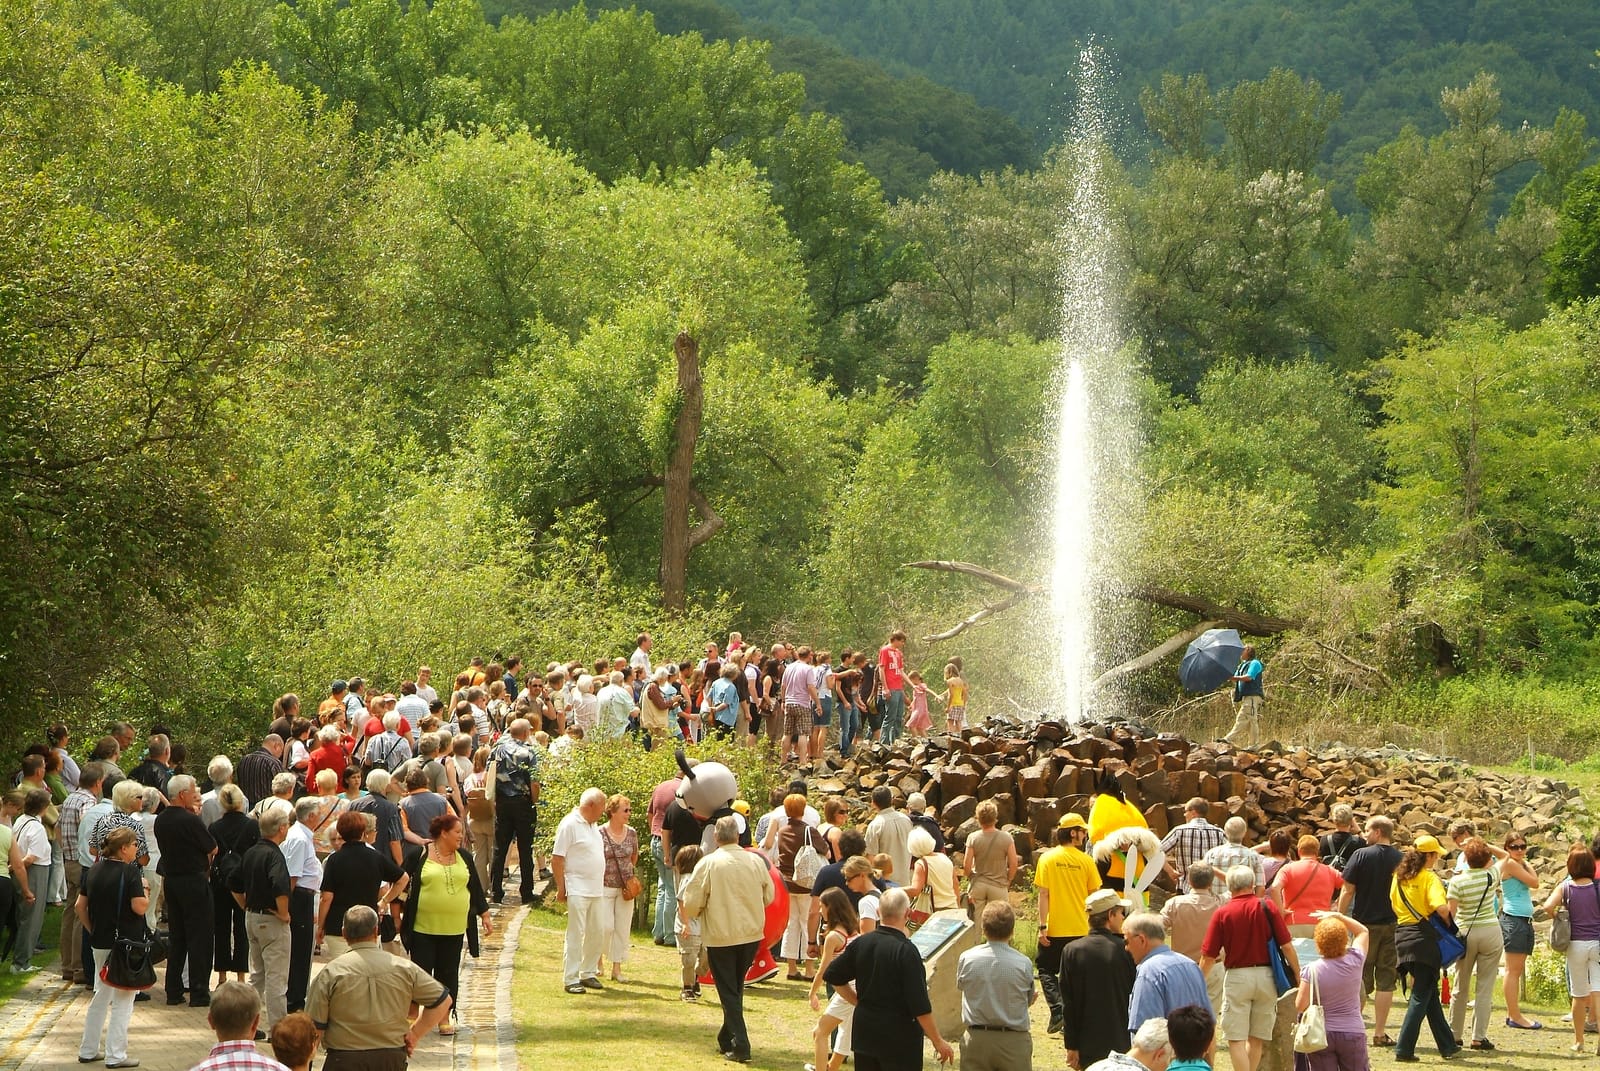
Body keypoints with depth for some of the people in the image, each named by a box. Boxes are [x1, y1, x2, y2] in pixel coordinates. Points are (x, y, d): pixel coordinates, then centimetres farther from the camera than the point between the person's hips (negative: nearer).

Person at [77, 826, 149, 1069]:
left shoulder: (95, 870, 6)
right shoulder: (130, 872, -15)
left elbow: (80, 906, 9)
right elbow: (140, 907, -21)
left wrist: (92, 930, 17)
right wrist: (145, 889, -3)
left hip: (100, 942, 7)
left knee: (101, 996, 19)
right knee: (122, 1000, 2)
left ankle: (88, 1050, 23)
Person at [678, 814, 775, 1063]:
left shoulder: (709, 863, -13)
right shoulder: (756, 861, -3)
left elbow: (691, 903, -11)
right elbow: (769, 896, 9)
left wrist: (694, 912, 12)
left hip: (721, 937, -4)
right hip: (752, 934, 4)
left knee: (728, 992, 3)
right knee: (736, 989, 20)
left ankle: (740, 1047, -3)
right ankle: (727, 1038, 29)